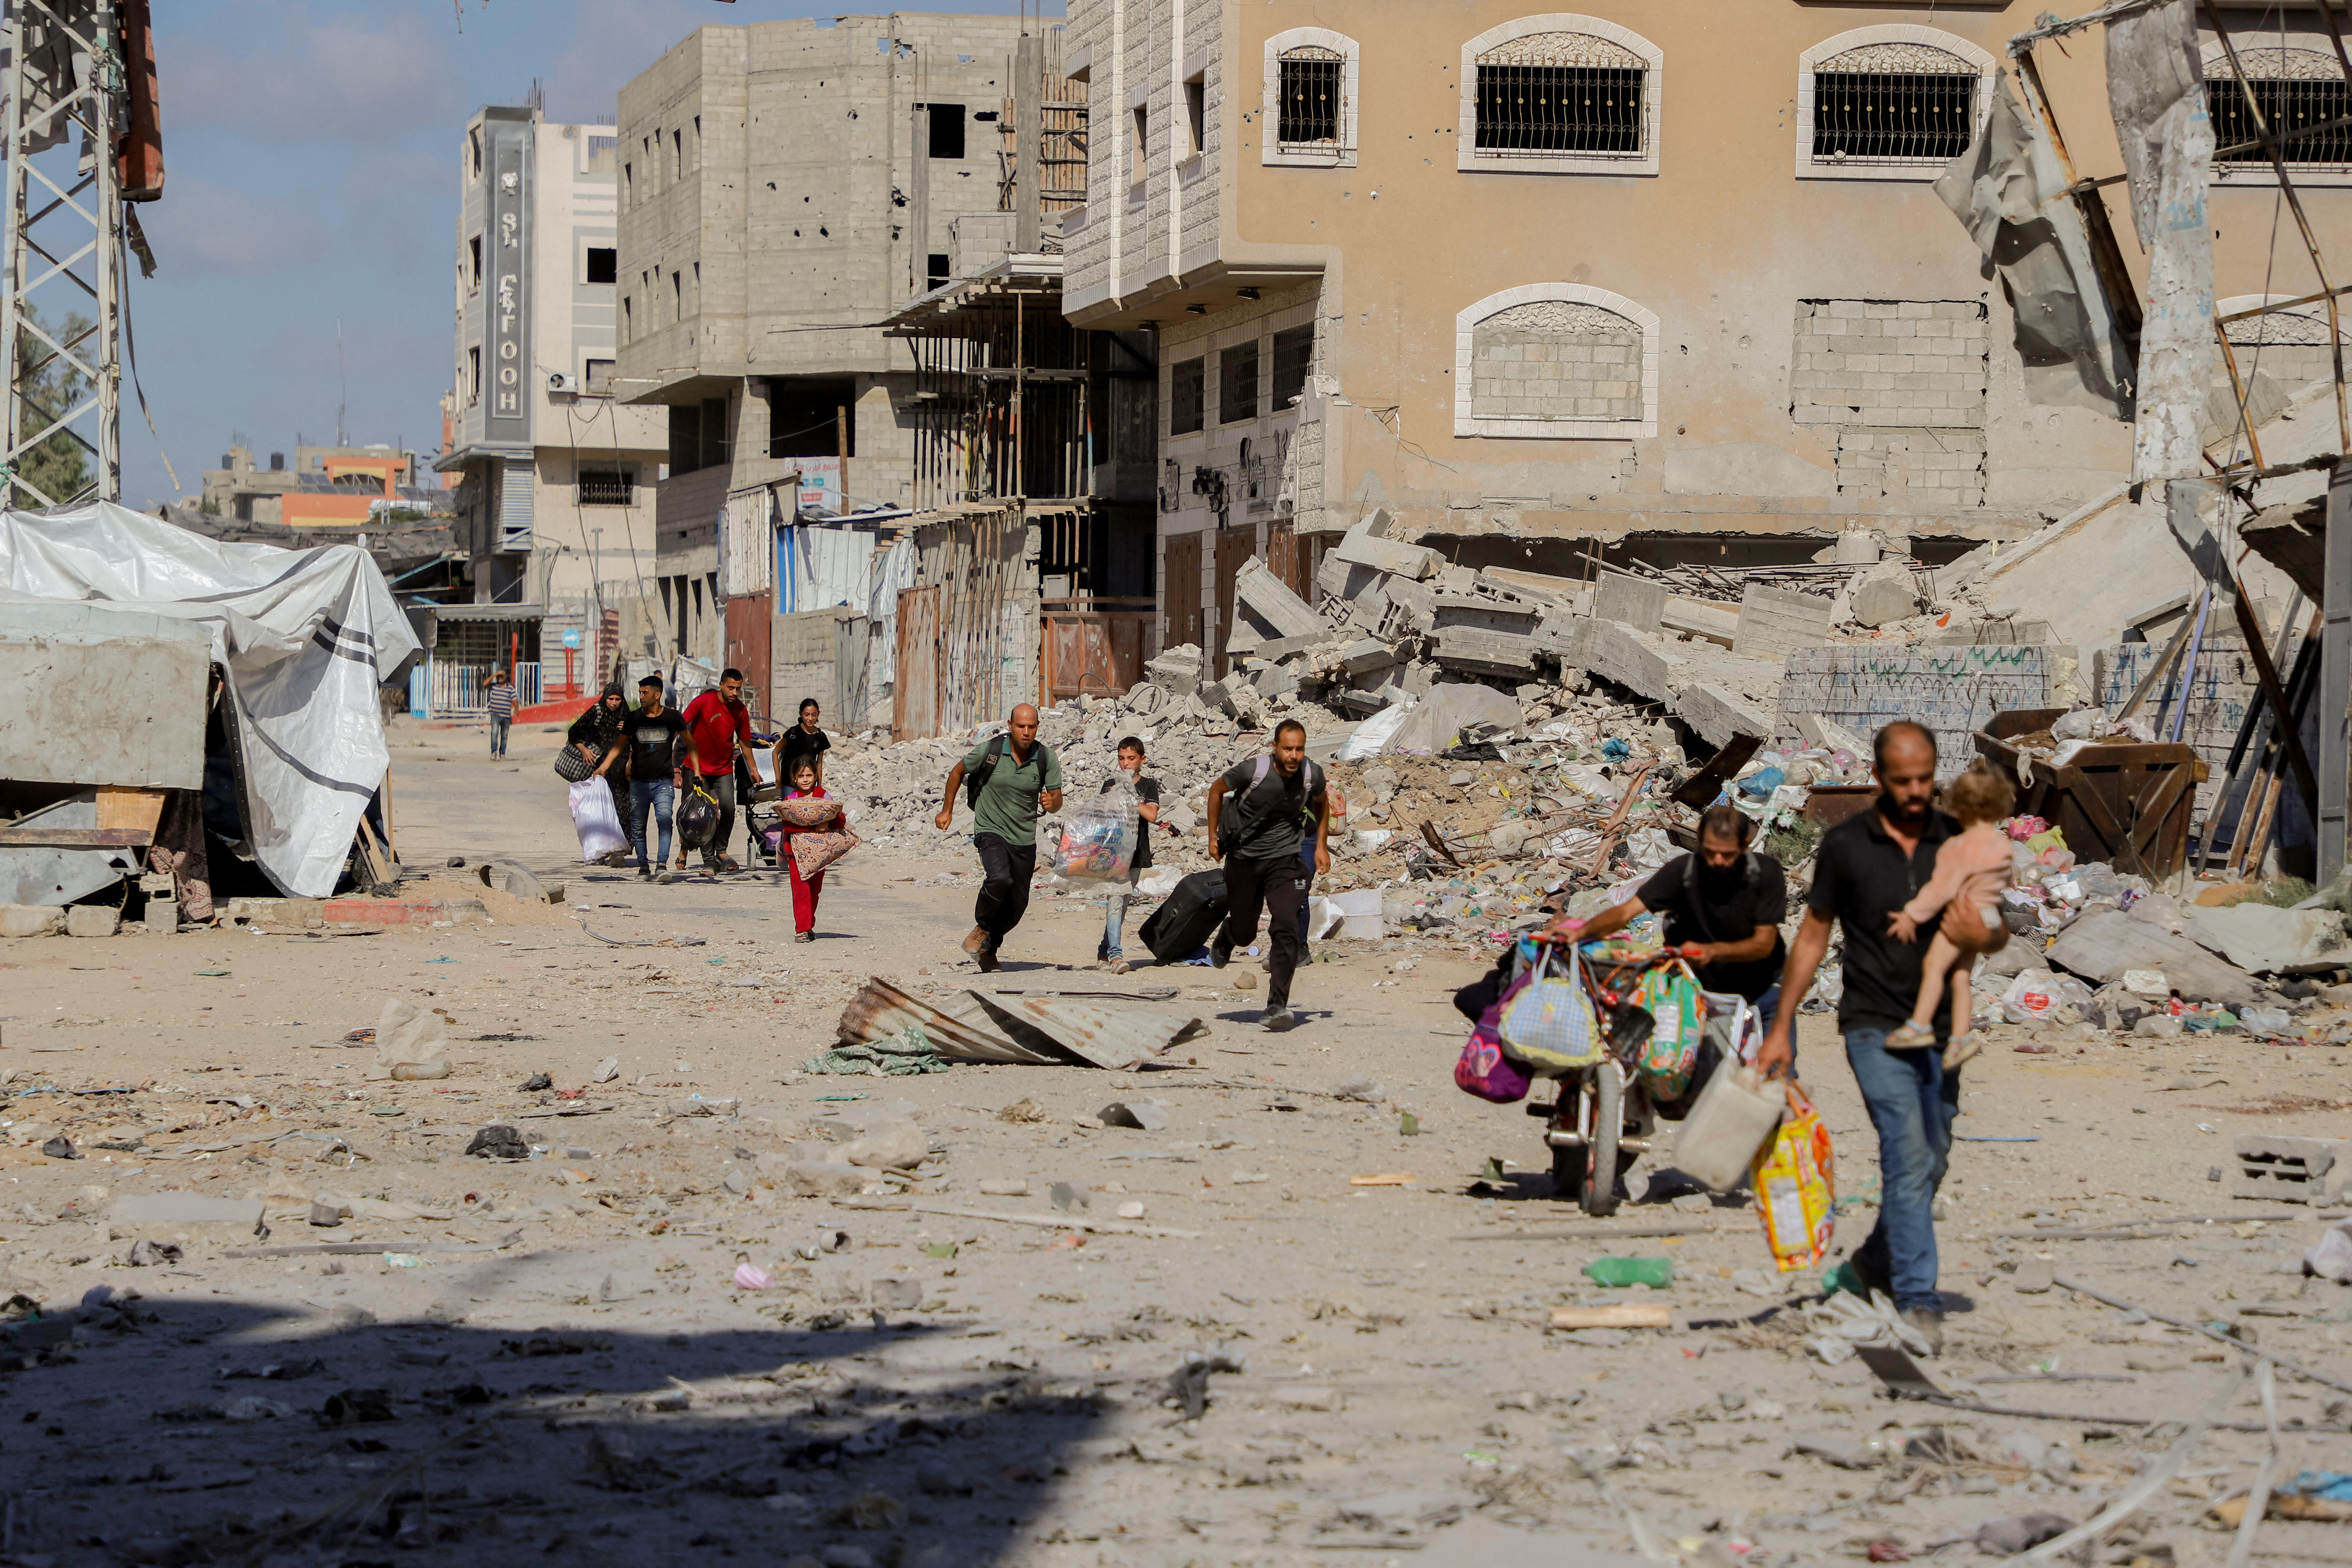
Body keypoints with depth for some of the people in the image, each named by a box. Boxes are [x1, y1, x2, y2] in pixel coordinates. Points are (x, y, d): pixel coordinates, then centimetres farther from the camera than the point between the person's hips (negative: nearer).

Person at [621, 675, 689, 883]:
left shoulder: (673, 717, 0)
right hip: (639, 781, 2)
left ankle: (662, 864, -24)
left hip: (664, 781, -2)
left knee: (665, 819, -21)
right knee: (638, 826, 4)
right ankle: (643, 866, 17)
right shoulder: (633, 718, 3)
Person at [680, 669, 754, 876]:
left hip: (724, 769, 3)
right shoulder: (703, 702, -12)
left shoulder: (740, 710, 0)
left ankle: (721, 851, 7)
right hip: (699, 768, -3)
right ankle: (709, 859, 1)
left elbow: (745, 741, 13)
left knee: (728, 808, -13)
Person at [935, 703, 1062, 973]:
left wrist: (1051, 803, -27)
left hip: (1024, 838, 3)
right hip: (990, 829, -3)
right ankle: (982, 928, -4)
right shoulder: (990, 750, -13)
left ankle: (989, 947, 33)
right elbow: (958, 772, 4)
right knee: (1000, 878, -30)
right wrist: (947, 811, 9)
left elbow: (1057, 801, -3)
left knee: (1017, 904, 8)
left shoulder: (1047, 758, -8)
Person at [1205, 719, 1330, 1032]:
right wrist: (1213, 836, 3)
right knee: (1245, 933, 12)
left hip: (1283, 859, 1)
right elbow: (1217, 790, -1)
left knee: (1287, 930, -18)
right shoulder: (1253, 770, -21)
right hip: (1244, 856, -1)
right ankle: (1226, 938, 51)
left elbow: (1321, 804, 13)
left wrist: (1321, 846, 8)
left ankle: (1277, 1006, -16)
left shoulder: (1313, 775, -12)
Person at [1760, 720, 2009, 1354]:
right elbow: (1812, 936, 5)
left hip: (1938, 1028, 4)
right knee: (1909, 1155, -15)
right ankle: (1918, 1301, -14)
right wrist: (1781, 1028, 4)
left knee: (1931, 1161, 11)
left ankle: (1874, 1261, 35)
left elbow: (2001, 931, 7)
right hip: (1875, 1028, -4)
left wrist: (1980, 937, -19)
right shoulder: (1845, 846, -4)